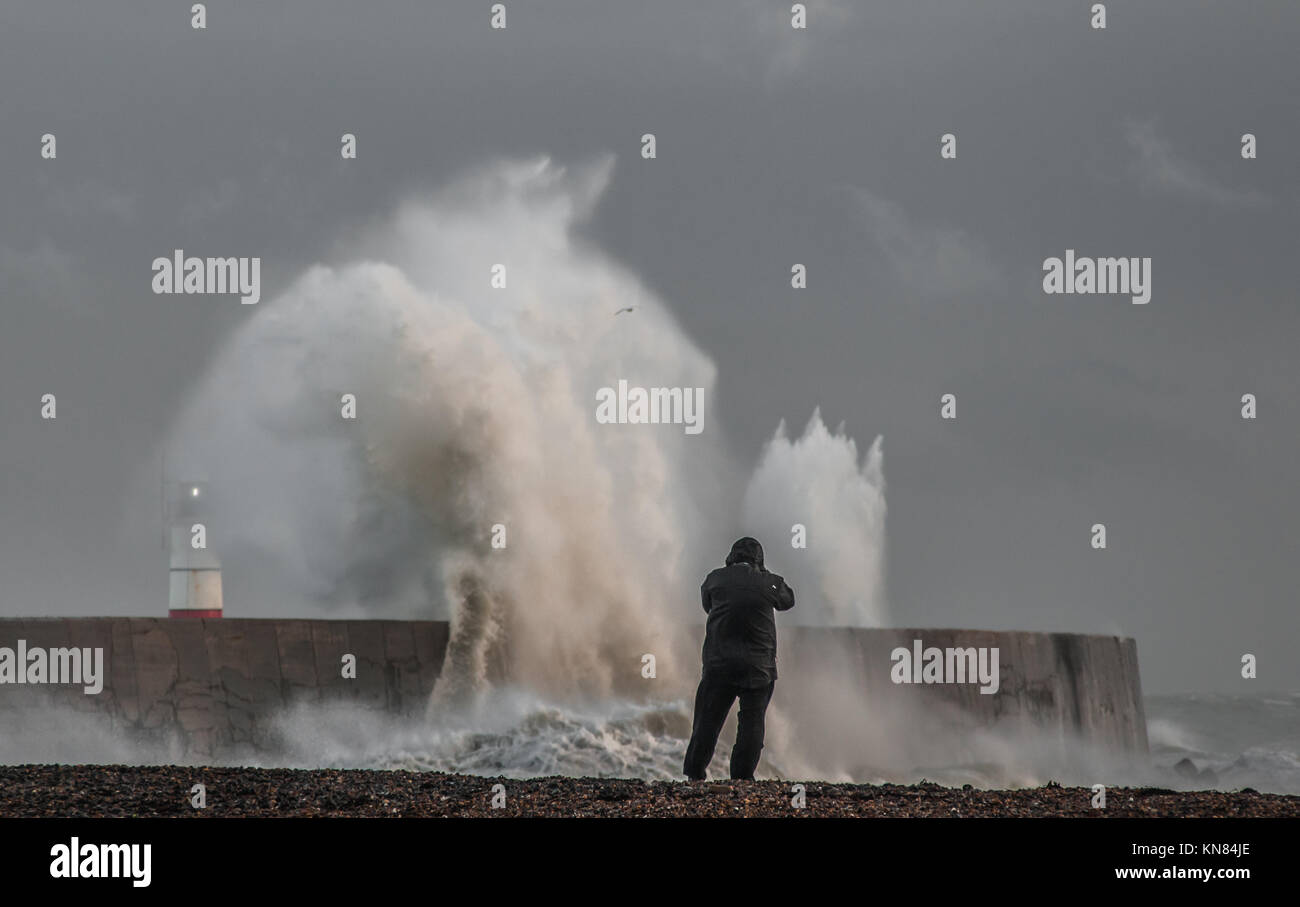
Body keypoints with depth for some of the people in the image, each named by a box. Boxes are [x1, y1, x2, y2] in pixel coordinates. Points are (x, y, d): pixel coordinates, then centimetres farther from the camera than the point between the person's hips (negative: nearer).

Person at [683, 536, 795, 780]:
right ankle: (742, 776, 2)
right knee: (752, 722, 5)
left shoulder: (715, 579, 0)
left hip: (718, 663, 1)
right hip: (758, 666, -1)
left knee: (708, 718, 7)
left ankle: (694, 774, 9)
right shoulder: (769, 583, -3)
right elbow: (788, 600, 17)